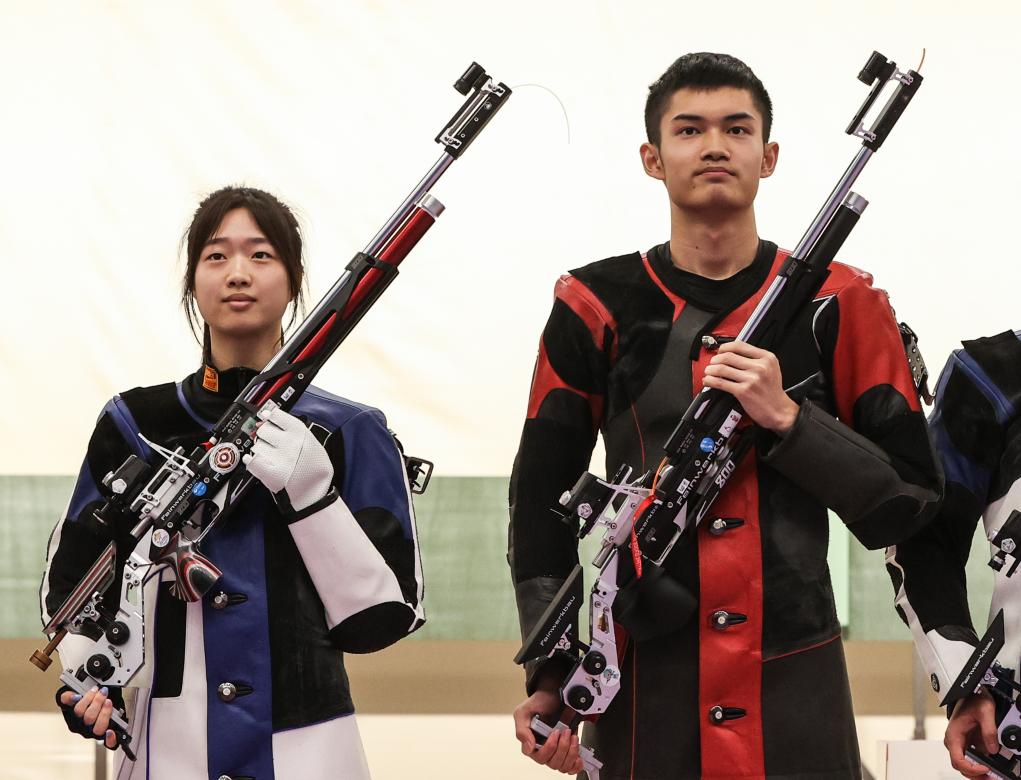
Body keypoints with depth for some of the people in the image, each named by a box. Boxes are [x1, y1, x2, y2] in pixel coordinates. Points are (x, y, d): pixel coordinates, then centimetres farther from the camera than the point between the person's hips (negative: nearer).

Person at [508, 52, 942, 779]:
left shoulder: (839, 304, 1)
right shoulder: (595, 307, 2)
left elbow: (906, 499, 0)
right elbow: (542, 501, 5)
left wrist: (786, 419, -14)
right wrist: (550, 674, -2)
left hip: (800, 687, 0)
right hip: (645, 685, 0)